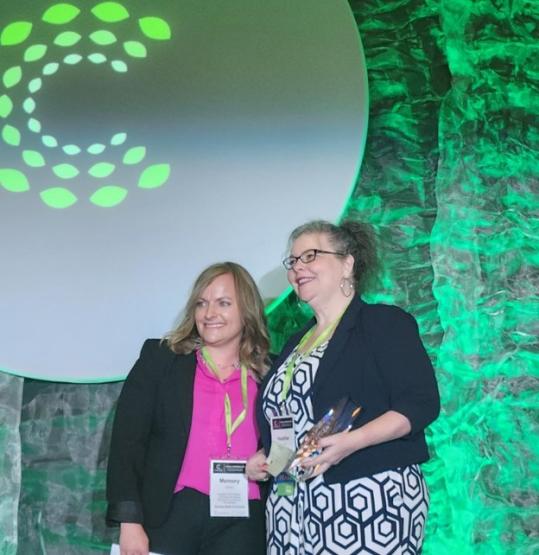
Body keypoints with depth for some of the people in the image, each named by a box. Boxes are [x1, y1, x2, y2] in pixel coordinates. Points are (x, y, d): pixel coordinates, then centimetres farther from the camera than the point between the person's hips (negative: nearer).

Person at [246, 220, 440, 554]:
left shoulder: (385, 322, -3)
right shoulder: (298, 343, 19)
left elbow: (421, 402, -13)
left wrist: (353, 441, -25)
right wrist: (265, 458, 7)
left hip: (370, 504, -6)